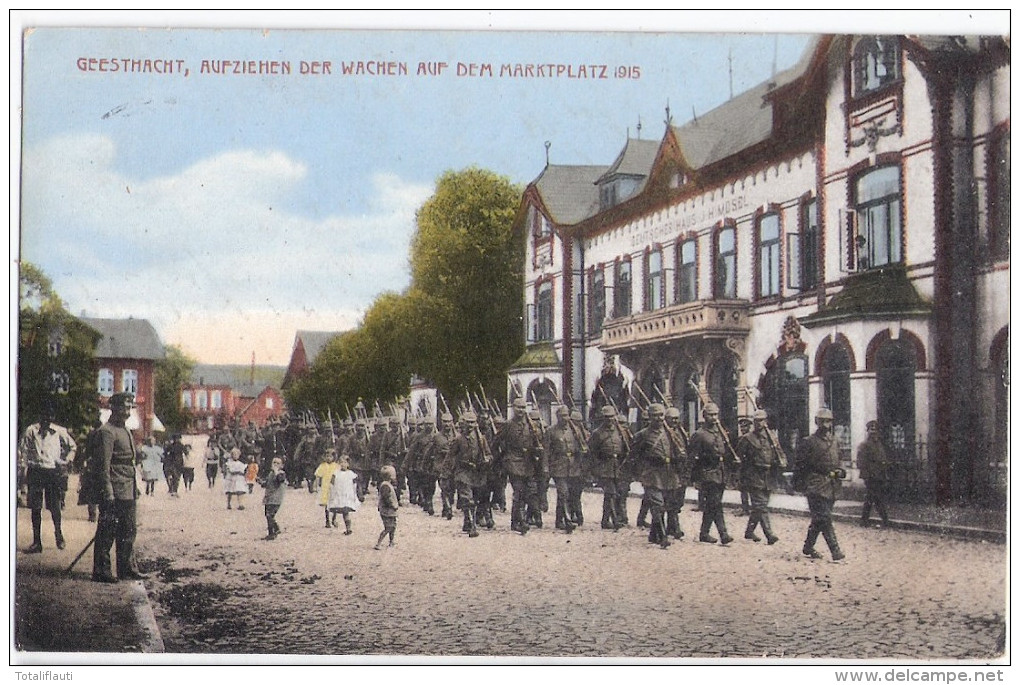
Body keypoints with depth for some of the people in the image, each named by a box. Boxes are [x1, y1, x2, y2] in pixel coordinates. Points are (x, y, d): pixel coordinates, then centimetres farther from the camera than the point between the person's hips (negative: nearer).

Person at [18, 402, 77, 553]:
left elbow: (72, 446, 17)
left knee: (54, 507, -1)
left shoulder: (60, 431, 4)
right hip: (36, 471, 0)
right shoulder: (31, 430, 2)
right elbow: (22, 449, 7)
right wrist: (25, 466, -1)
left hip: (54, 472, 0)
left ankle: (58, 533, 24)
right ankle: (37, 542, 7)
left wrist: (66, 462, 6)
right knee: (35, 508, 1)